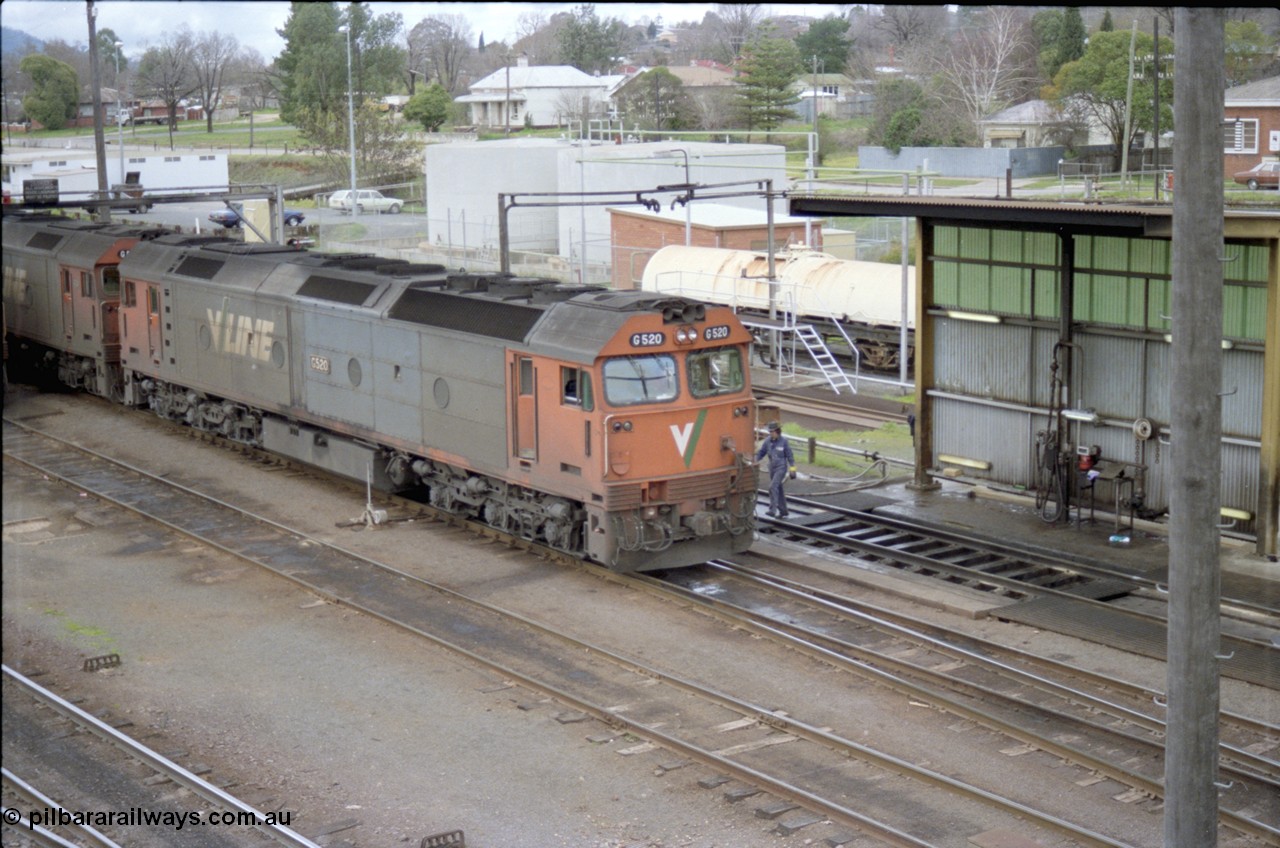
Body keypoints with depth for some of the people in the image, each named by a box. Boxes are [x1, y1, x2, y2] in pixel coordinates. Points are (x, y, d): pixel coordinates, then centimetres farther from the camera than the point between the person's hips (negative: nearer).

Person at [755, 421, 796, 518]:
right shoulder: (767, 441, 2)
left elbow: (790, 456, -5)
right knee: (778, 490, 13)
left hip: (781, 468, -5)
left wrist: (792, 470, -6)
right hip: (772, 468, 5)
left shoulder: (784, 442, -9)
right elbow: (760, 453, 7)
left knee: (773, 487, -21)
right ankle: (783, 512, 23)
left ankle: (773, 510, -22)